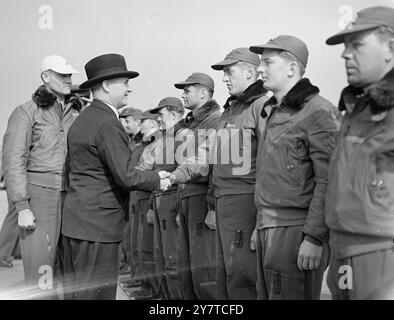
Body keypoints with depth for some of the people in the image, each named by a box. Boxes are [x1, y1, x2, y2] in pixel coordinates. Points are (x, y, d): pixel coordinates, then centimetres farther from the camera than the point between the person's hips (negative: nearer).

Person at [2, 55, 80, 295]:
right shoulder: (27, 112, -1)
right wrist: (22, 207, -13)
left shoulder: (76, 113, 13)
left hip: (71, 195, 5)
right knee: (41, 273, -6)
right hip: (38, 194, -5)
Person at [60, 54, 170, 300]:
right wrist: (158, 180, -3)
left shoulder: (82, 120, 14)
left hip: (76, 222, 10)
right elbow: (126, 176, -21)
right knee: (98, 293, -3)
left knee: (76, 291, 15)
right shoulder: (108, 124, -16)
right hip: (97, 225, -10)